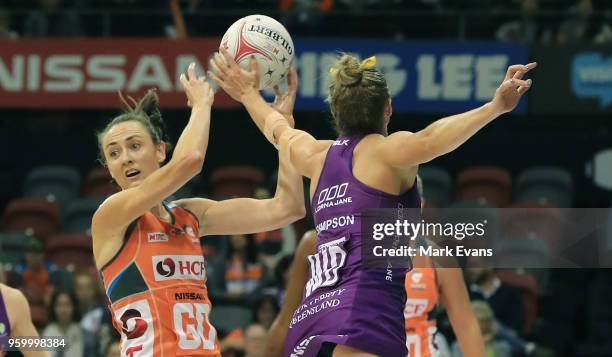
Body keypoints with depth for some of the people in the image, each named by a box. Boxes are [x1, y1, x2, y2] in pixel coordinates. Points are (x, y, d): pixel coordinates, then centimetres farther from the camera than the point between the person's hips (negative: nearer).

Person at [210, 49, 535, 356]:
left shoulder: (317, 156, 21)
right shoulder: (386, 150, 3)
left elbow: (278, 130, 43)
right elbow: (430, 140, -20)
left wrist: (250, 95, 63)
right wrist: (494, 107, -31)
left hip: (309, 319, 8)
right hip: (365, 315, -8)